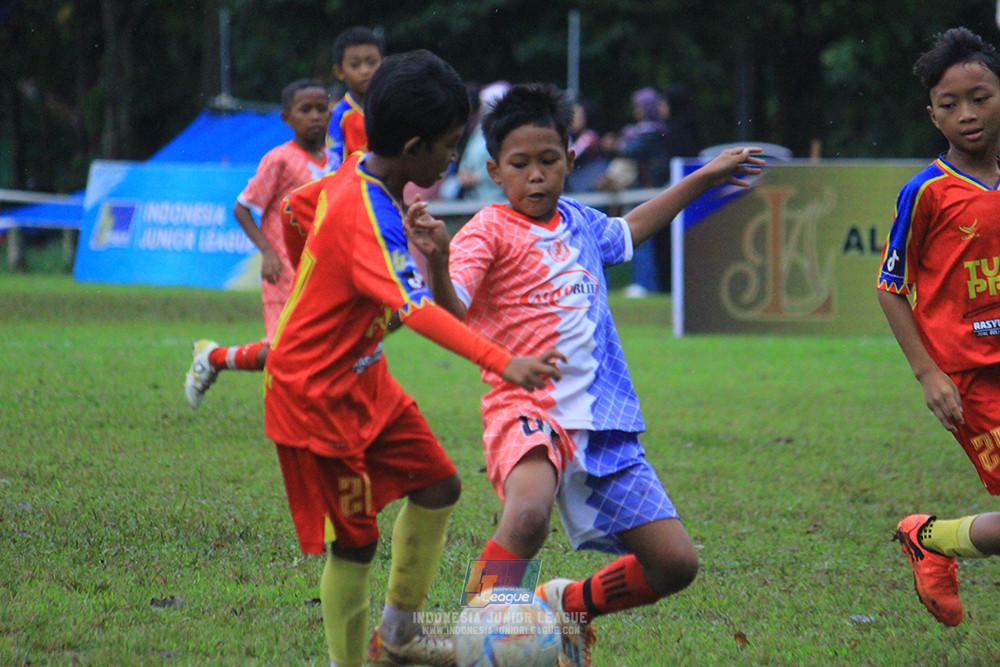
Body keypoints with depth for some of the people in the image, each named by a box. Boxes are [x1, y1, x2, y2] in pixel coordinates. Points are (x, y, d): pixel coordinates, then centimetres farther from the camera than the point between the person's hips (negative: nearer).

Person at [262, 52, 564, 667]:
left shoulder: (357, 175, -3)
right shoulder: (368, 218, -31)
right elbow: (417, 307, -44)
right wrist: (501, 363, -54)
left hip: (363, 380, 10)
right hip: (313, 394, -10)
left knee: (437, 484, 14)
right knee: (355, 540, -6)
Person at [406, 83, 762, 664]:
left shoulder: (578, 222, 16)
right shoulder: (491, 230, -4)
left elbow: (626, 232, 40)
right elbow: (450, 314, -19)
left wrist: (706, 177, 46)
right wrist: (437, 262, -39)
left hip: (603, 420, 7)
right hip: (527, 409, -7)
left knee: (675, 564, 4)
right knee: (528, 513, -40)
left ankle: (569, 606, 29)